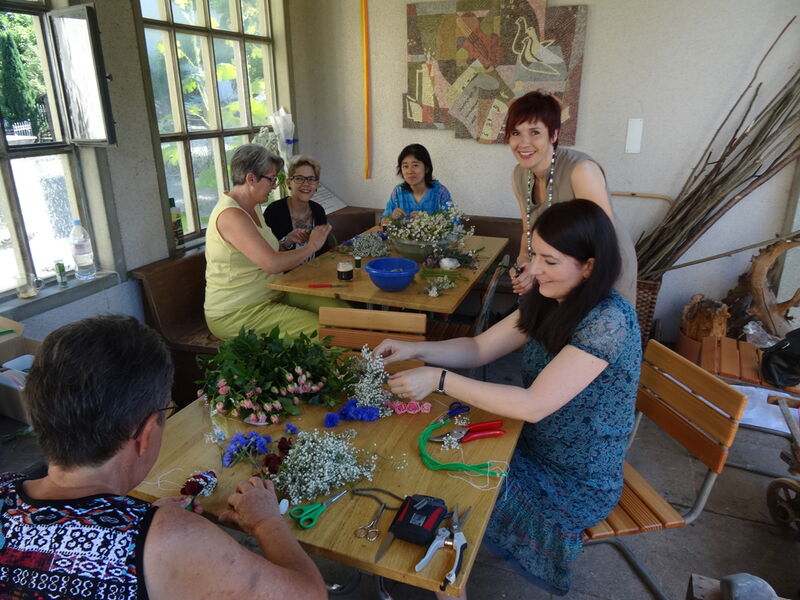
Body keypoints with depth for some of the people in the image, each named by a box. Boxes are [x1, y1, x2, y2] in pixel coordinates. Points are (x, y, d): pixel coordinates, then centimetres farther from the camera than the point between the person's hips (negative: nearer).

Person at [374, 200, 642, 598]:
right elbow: (479, 348, 0)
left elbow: (533, 405, -30)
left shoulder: (609, 322, -28)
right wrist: (415, 350, -15)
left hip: (576, 485, -7)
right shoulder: (547, 301, -4)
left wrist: (439, 380, -31)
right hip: (536, 449, 7)